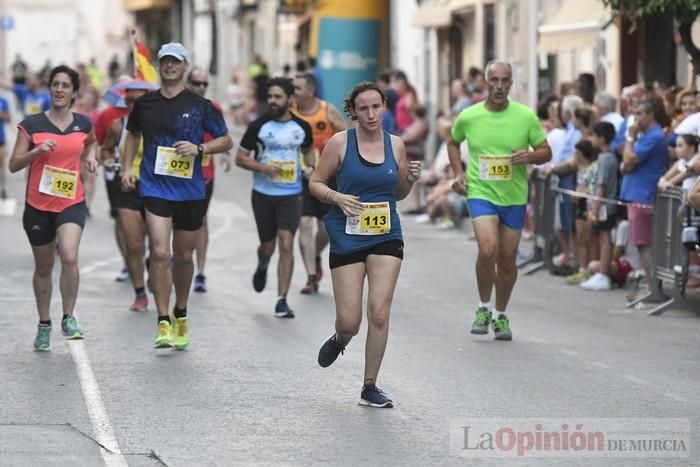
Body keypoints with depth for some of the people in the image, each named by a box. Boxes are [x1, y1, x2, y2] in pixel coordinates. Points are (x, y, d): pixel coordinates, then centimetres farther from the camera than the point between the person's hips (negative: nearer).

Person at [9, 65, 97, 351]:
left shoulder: (83, 124, 3)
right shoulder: (31, 125, -3)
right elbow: (14, 164, -2)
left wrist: (90, 156, 6)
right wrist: (37, 151, -18)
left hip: (72, 203, 0)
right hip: (38, 205, 0)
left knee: (69, 257, -23)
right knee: (43, 267, 11)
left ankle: (68, 317, -6)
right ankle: (44, 325, 28)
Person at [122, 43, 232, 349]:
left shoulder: (199, 106, 0)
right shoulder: (145, 104, 6)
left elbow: (225, 140, 5)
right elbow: (133, 134, 23)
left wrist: (198, 148, -12)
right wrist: (127, 167, 12)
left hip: (190, 189, 0)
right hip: (154, 188, 0)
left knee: (183, 256, 12)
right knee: (159, 253, -14)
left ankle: (180, 315, 33)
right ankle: (163, 323, -9)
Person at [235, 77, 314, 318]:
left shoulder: (301, 127, 1)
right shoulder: (258, 126, -5)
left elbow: (308, 149, 22)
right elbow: (240, 158, -3)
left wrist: (309, 166, 1)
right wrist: (263, 167, -18)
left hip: (291, 195, 0)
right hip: (263, 194, 0)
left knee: (286, 245, -12)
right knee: (267, 246, 11)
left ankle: (282, 300, -9)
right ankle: (262, 268, 49)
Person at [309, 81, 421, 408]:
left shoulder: (395, 145, 5)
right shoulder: (340, 142, -4)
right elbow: (315, 183, 2)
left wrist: (410, 179, -4)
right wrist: (337, 197, -17)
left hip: (386, 237, 2)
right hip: (347, 238, -2)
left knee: (379, 312, -8)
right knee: (349, 322, -2)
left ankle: (370, 387, 4)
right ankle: (339, 340, 37)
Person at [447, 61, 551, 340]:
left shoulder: (526, 116, -3)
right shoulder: (468, 117, -2)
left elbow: (546, 152, 3)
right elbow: (453, 142, 17)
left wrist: (530, 156, -19)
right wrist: (459, 173, 4)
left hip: (514, 196, 2)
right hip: (481, 192, -2)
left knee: (507, 259, 9)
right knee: (487, 250, -22)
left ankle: (500, 315, 28)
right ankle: (483, 308, 0)